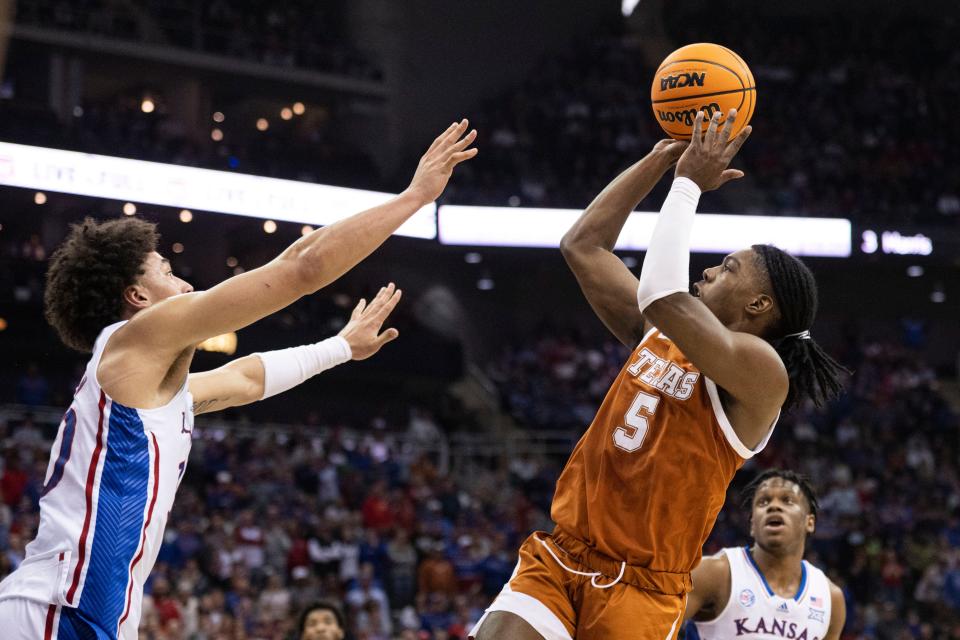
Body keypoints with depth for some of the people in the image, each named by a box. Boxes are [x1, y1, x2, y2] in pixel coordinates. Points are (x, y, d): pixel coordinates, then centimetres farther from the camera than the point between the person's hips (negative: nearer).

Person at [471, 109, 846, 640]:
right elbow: (582, 246, 16)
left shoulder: (759, 368, -9)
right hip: (558, 556, 5)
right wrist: (662, 159, 12)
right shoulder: (659, 334, 13)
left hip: (639, 589, -5)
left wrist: (688, 182, -14)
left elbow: (663, 295, -24)